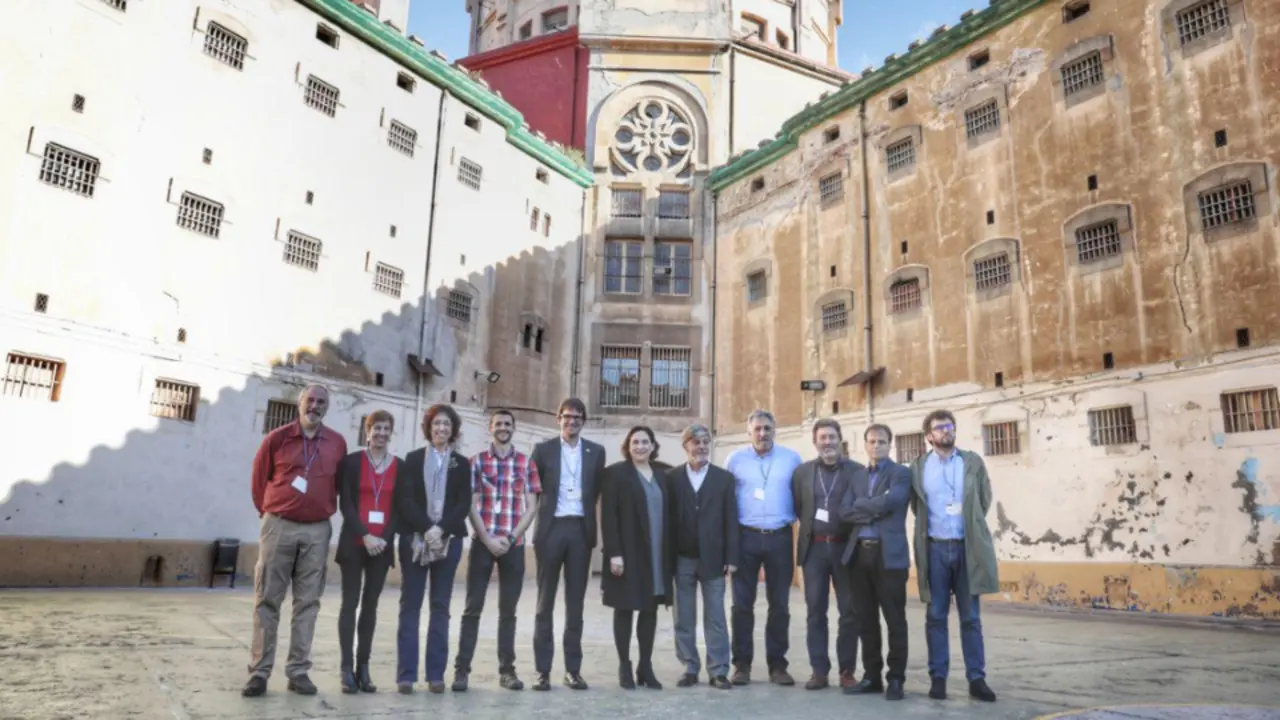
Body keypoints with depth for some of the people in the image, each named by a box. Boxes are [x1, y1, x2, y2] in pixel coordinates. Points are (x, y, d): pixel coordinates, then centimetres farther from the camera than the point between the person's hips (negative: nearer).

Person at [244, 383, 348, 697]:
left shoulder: (337, 443, 4)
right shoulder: (276, 438, -1)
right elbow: (259, 480, 9)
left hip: (318, 530, 2)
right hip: (279, 527, -1)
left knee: (307, 602, 5)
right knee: (267, 600, 1)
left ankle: (298, 671, 11)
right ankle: (259, 671, 8)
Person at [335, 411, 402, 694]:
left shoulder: (399, 466, 6)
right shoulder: (352, 461, 1)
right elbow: (345, 503, -4)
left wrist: (384, 538, -8)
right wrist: (365, 536, -13)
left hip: (382, 545, 2)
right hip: (353, 542, -2)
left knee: (371, 604, 7)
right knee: (350, 602, 0)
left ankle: (363, 667, 12)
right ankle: (347, 668, 3)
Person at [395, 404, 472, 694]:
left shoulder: (462, 463, 9)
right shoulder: (413, 459, 6)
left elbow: (464, 504, 1)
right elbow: (406, 500, -3)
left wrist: (441, 530, -13)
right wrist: (426, 529, -15)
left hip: (448, 540, 1)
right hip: (414, 539, -1)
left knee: (440, 606, 3)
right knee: (410, 605, 0)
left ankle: (436, 674, 8)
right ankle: (406, 674, 4)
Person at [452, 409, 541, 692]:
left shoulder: (526, 463, 5)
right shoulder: (477, 462, 3)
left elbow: (531, 506, 2)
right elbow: (471, 506, -1)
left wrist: (510, 538, -8)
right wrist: (488, 540, -10)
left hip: (514, 545, 1)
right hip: (482, 542, -1)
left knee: (508, 610, 8)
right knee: (473, 608, 1)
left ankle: (507, 669, 14)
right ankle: (462, 669, 7)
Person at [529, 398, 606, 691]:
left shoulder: (596, 452, 7)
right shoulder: (543, 449, 3)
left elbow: (597, 490, 11)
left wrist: (585, 512, 3)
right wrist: (542, 515, 2)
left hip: (581, 529, 1)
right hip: (551, 528, -1)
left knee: (575, 602, 6)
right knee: (545, 602, 3)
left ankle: (573, 669, 13)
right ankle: (543, 670, 8)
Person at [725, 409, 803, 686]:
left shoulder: (792, 458, 3)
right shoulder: (735, 459, 3)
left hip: (780, 538, 0)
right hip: (746, 537, 0)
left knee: (779, 604, 7)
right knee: (742, 604, 3)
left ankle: (777, 664, 17)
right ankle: (742, 664, 12)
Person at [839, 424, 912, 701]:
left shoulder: (900, 473, 1)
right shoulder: (857, 475, 16)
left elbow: (888, 502, -17)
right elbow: (844, 512, 2)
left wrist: (860, 504, -2)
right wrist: (874, 512, -11)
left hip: (889, 554, -5)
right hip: (859, 553, 5)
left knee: (895, 619, 2)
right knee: (866, 618, 10)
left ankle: (896, 679, 11)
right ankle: (872, 676, 20)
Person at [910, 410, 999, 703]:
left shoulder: (973, 462, 5)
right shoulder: (918, 467, 4)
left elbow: (984, 500, 10)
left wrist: (969, 524, 8)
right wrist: (929, 526, 6)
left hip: (967, 547, 0)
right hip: (935, 548, 0)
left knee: (971, 617, 5)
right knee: (936, 617, 4)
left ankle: (977, 679, 11)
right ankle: (938, 678, 11)